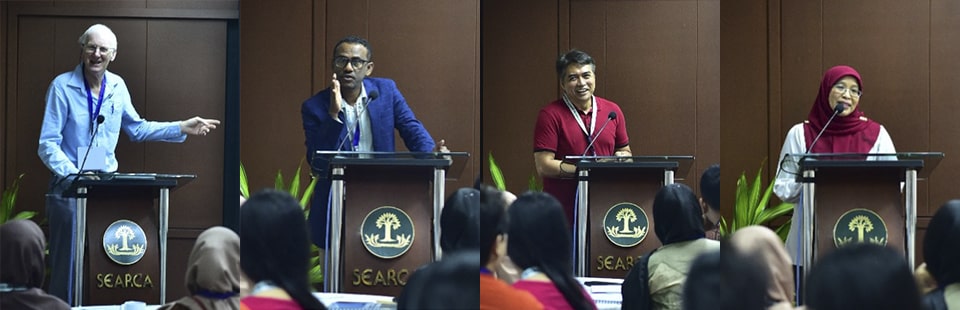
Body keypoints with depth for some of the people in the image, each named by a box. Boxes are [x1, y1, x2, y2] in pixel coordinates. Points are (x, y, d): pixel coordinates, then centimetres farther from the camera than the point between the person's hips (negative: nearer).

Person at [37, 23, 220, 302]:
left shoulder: (117, 86, 6)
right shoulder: (62, 87, -10)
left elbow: (137, 129, 21)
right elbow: (48, 145, -12)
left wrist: (182, 128, 15)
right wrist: (74, 175, -27)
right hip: (70, 187, -5)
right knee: (67, 266, -4)